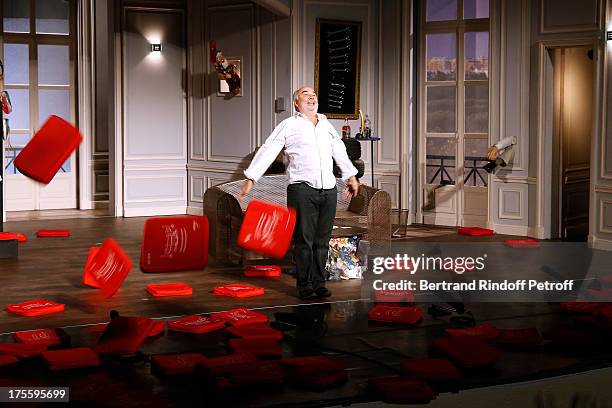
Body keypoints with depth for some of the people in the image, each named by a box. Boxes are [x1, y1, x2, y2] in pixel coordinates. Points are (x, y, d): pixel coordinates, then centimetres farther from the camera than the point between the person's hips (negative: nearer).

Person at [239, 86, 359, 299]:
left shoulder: (326, 125, 19)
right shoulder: (289, 125, 4)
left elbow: (340, 151, 33)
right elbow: (267, 151, 1)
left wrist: (351, 176, 38)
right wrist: (251, 178, -5)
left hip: (328, 189, 5)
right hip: (302, 189, -5)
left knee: (322, 240, 6)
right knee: (304, 240, -4)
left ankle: (319, 284, 13)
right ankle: (305, 286, 2)